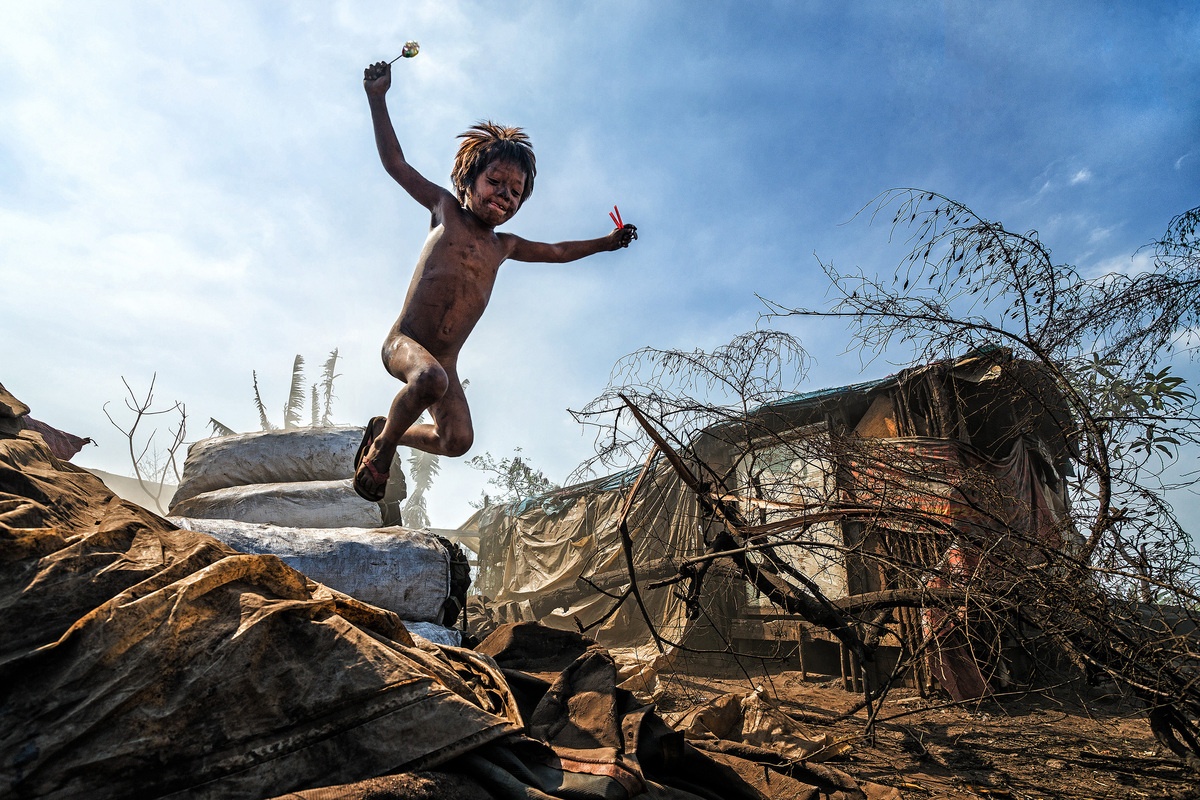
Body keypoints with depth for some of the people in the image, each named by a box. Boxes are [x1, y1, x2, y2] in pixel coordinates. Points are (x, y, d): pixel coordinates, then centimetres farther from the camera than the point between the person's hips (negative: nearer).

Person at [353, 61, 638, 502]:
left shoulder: (504, 246, 17)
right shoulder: (446, 209, 6)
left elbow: (556, 251, 32)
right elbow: (396, 163, 7)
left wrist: (605, 242, 35)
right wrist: (378, 100, 1)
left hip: (444, 362, 5)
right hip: (403, 342, -5)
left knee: (457, 441, -9)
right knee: (430, 378, -38)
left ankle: (385, 429, 20)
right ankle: (383, 444, -9)